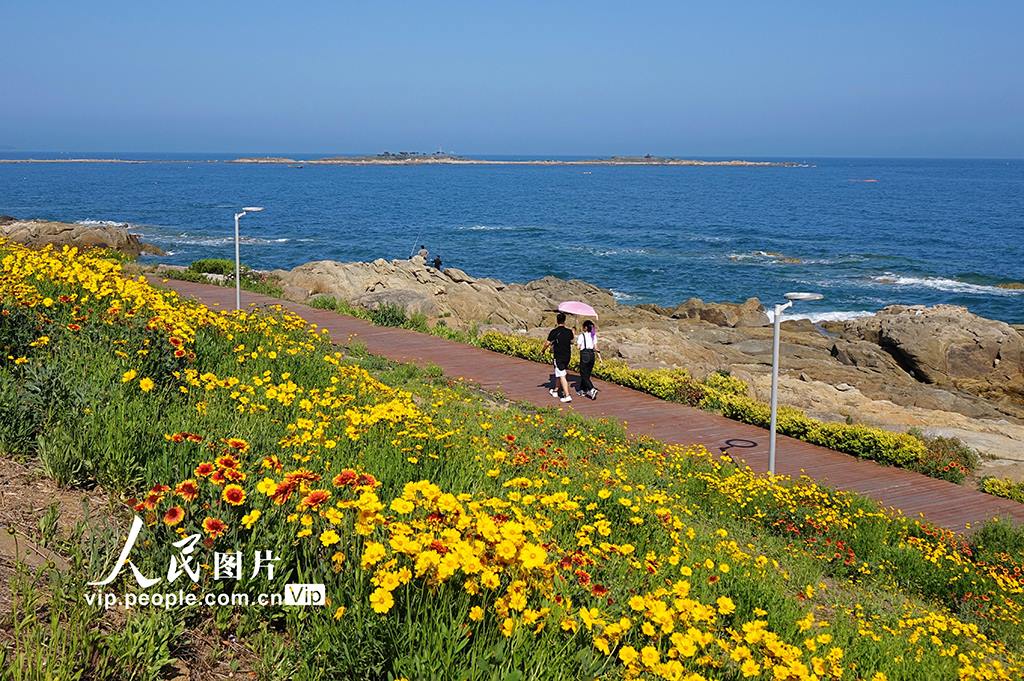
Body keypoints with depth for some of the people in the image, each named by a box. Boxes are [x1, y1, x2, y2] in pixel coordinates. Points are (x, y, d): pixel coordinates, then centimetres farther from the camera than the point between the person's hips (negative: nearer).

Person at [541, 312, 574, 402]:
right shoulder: (569, 331, -2)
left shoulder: (554, 332, -14)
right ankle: (556, 390, 36)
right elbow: (571, 342, 14)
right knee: (558, 373, 23)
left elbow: (547, 343, -8)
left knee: (561, 376, -6)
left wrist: (542, 350, 10)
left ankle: (567, 395, -15)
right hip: (567, 355, 5)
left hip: (559, 356, -5)